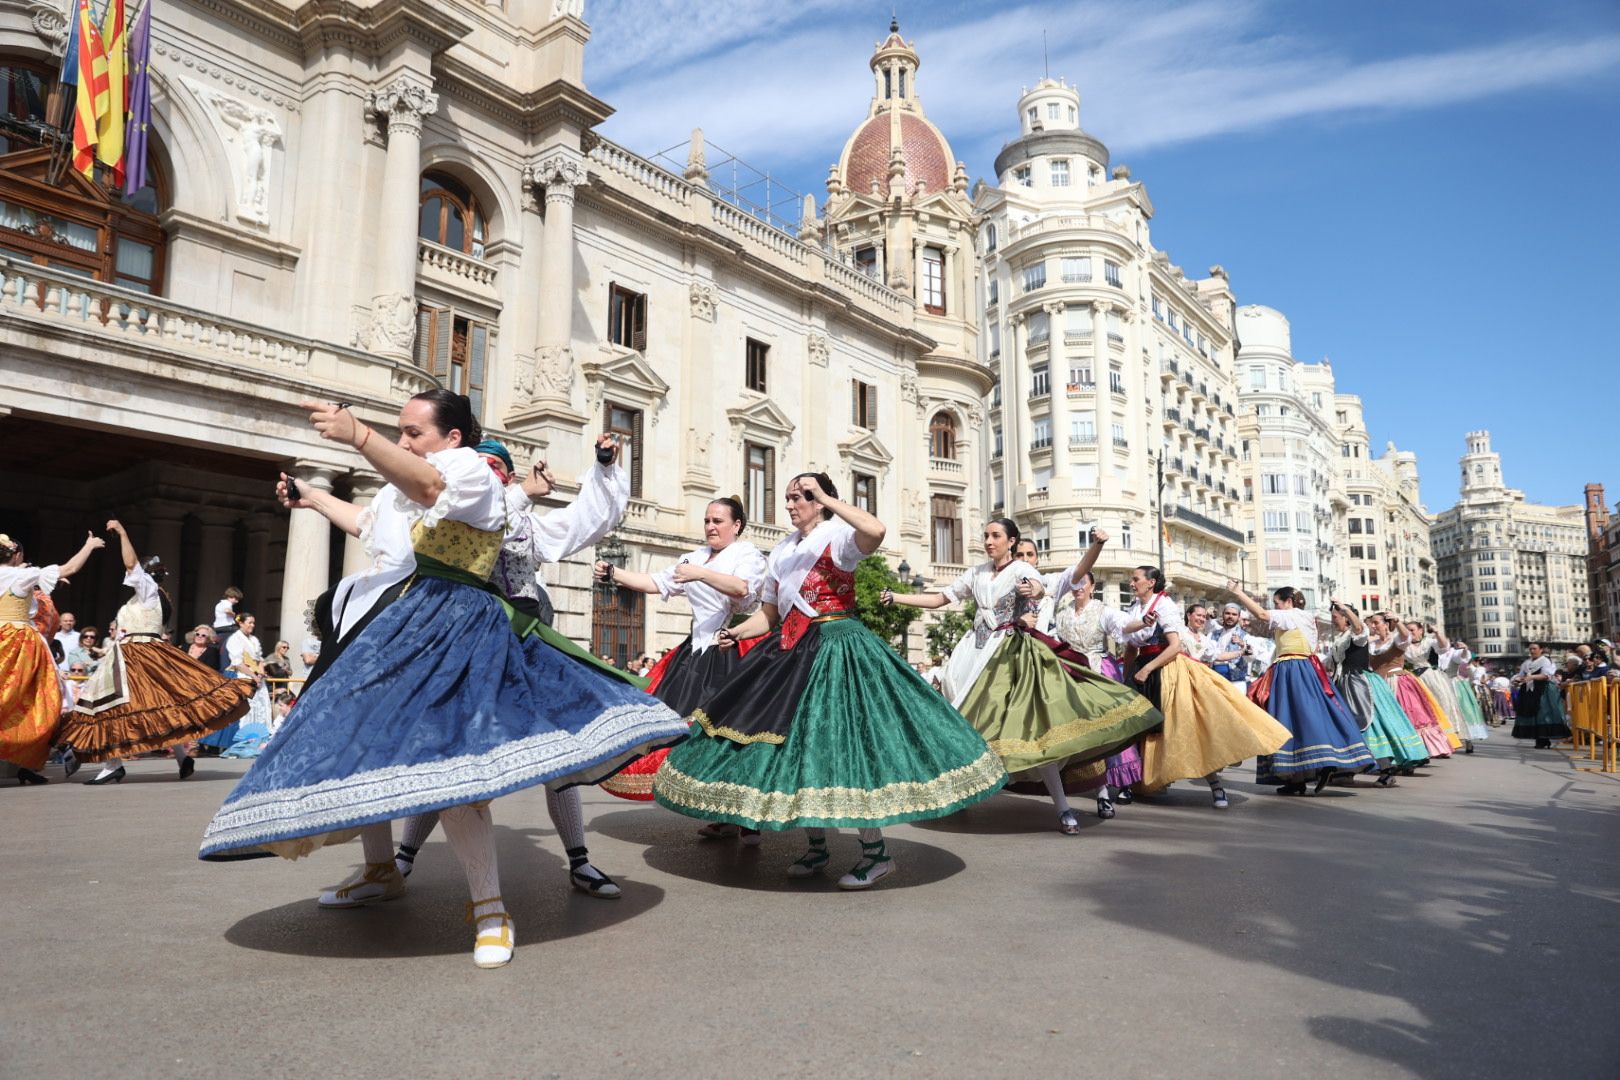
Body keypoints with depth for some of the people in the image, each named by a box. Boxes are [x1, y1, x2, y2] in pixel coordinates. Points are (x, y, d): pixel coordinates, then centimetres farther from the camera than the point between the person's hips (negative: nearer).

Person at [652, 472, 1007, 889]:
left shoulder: (838, 535, -6)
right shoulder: (781, 552, 16)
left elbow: (876, 531, -30)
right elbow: (768, 613, 19)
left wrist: (827, 498, -24)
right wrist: (737, 632, 2)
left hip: (837, 649, -8)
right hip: (791, 652, 8)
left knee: (843, 742, -11)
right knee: (795, 743, 9)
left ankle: (876, 853, 1)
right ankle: (817, 847, 23)